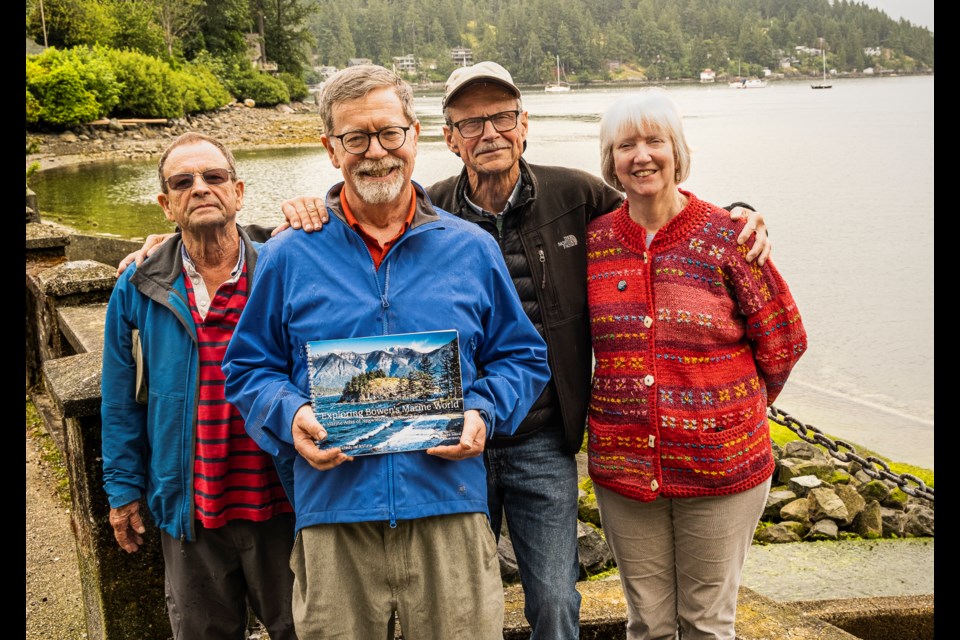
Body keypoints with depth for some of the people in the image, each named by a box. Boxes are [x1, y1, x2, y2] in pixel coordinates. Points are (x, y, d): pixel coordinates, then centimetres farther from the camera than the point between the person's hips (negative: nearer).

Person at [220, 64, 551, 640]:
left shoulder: (473, 250, 7)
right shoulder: (288, 258, 6)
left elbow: (522, 358, 12)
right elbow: (250, 367, 10)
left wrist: (484, 413, -7)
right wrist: (290, 416, -9)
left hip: (449, 511, 1)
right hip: (334, 518, 0)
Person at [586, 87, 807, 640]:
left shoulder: (725, 237, -6)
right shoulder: (595, 242, 2)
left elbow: (782, 340, 2)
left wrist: (734, 412, 7)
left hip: (720, 468, -2)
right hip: (623, 469, 2)